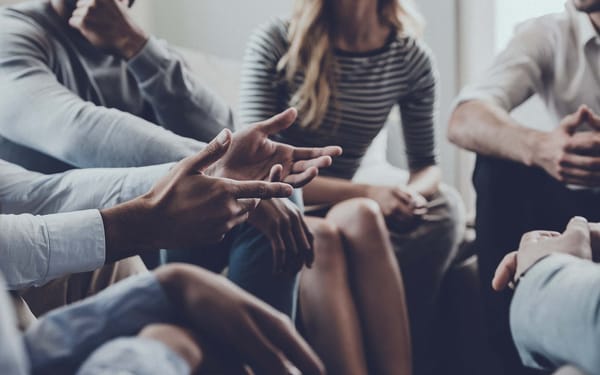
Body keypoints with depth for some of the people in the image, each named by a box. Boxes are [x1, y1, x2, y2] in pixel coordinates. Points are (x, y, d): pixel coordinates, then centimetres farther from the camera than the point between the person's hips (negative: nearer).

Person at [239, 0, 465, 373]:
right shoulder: (273, 44, -9)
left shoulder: (411, 58, 1)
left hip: (337, 211, 4)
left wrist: (409, 195, -17)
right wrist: (365, 194, -25)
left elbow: (427, 164, 9)